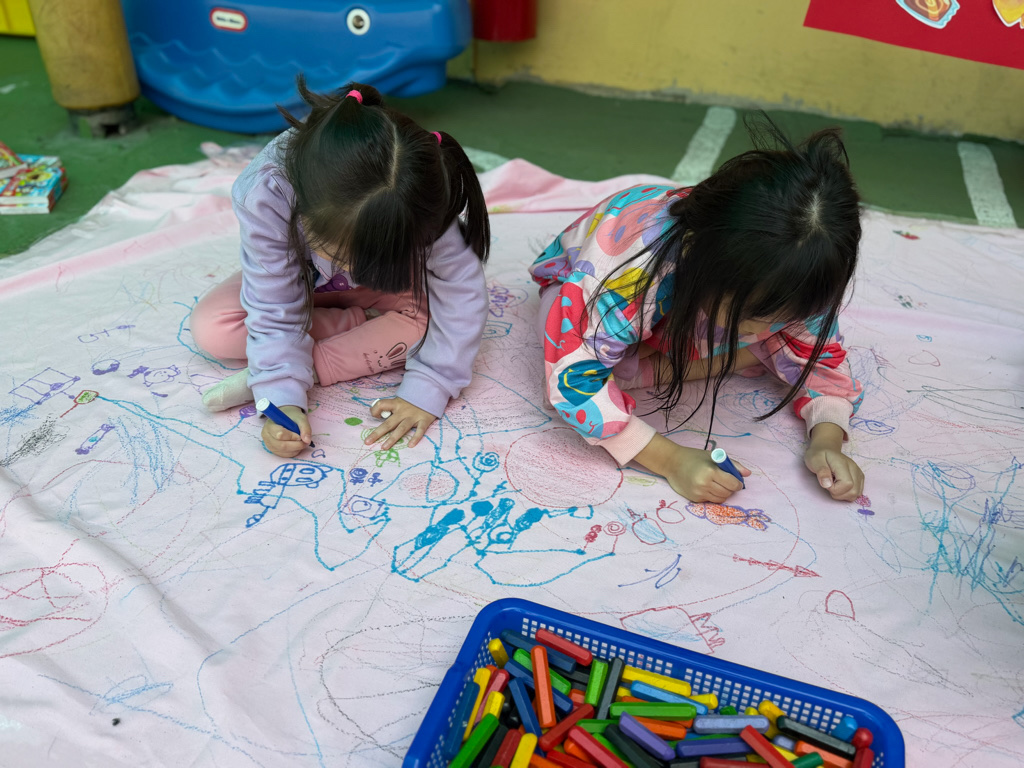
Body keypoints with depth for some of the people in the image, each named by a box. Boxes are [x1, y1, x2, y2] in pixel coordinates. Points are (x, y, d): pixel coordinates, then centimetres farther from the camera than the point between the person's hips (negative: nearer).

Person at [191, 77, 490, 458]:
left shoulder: (421, 203, -40)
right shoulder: (264, 193, -39)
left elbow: (463, 296, -35)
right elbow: (275, 312, -32)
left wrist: (426, 391, -39)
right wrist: (281, 400, -41)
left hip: (383, 288, 0)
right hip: (298, 284, 0)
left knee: (436, 310, -31)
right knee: (210, 328, -21)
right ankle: (367, 325, -12)